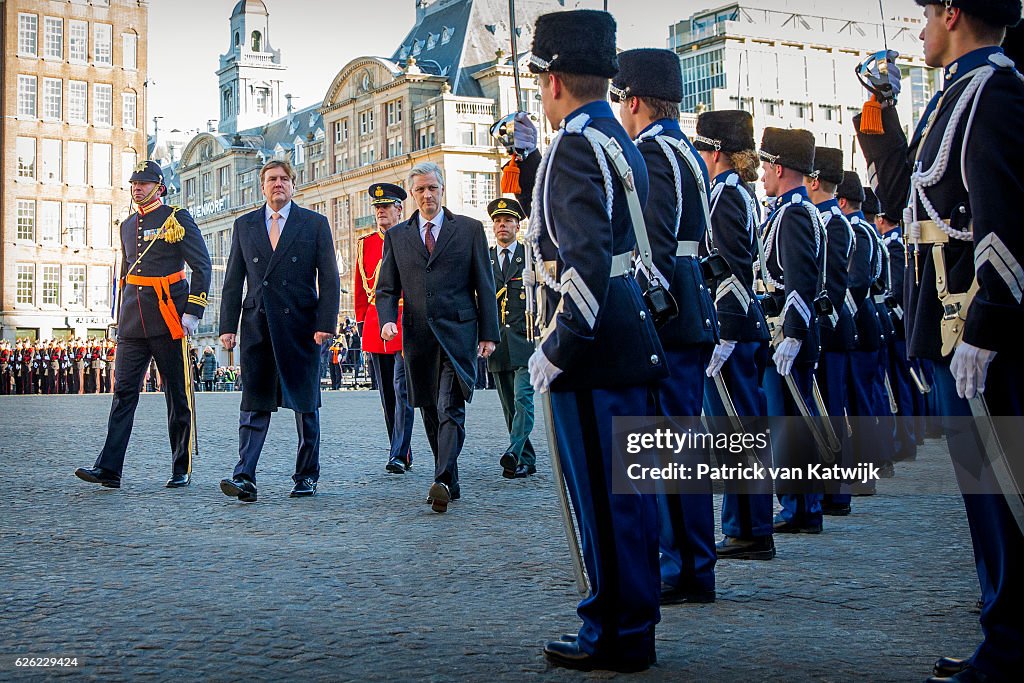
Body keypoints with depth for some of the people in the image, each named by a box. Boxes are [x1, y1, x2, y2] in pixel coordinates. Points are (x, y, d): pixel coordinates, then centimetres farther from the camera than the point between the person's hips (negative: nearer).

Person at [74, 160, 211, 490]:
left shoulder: (177, 219, -2)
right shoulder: (127, 225, 17)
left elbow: (202, 266, -5)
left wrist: (192, 312, -12)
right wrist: (121, 317, 20)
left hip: (168, 320, -5)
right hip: (132, 323, 6)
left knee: (178, 395, 2)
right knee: (124, 391, -2)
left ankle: (182, 470, 11)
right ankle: (109, 469, -5)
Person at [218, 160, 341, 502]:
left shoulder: (314, 223, 5)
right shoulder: (244, 225, 13)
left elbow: (329, 278, 0)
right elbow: (233, 280, 11)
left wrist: (326, 323, -10)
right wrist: (228, 326, 3)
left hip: (300, 324, -2)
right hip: (257, 324, 2)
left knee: (305, 403, 5)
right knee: (254, 403, -3)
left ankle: (306, 475, 15)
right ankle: (245, 477, -7)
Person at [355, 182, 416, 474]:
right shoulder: (365, 244, 13)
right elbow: (360, 286, 15)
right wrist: (361, 321, 10)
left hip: (406, 322, -5)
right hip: (375, 324, 5)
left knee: (402, 389, -11)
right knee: (387, 393, 8)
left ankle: (399, 456, -9)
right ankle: (402, 453, 18)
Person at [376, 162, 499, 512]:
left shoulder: (469, 228, 7)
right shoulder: (396, 236, 13)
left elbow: (484, 284, 5)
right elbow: (387, 288, 12)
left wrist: (488, 333, -1)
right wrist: (388, 320, -8)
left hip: (458, 332, -3)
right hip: (418, 335, 3)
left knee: (450, 409, -16)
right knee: (431, 413, 7)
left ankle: (442, 481, -24)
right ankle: (450, 483, 17)